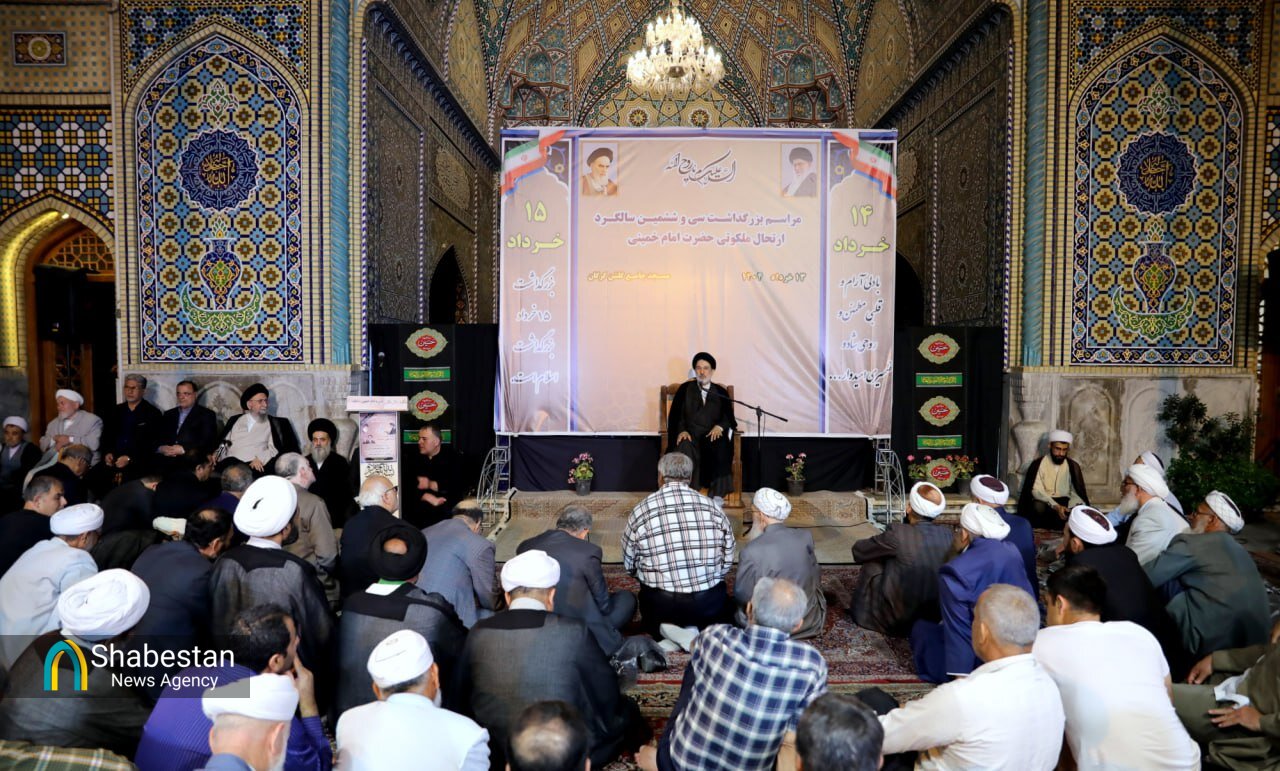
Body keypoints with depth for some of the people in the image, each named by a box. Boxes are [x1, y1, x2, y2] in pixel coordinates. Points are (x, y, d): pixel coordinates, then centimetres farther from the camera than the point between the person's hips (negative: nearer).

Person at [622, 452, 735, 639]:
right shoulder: (710, 505, -1)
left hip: (661, 605, 1)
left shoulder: (641, 510, -5)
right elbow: (728, 560, 5)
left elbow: (629, 564, 4)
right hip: (709, 603, 0)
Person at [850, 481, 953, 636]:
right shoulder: (947, 534, -6)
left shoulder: (898, 533, -21)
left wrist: (881, 547, 14)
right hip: (934, 618, 5)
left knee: (872, 564, 10)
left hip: (896, 621, -5)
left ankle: (862, 613, 23)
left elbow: (858, 551, -6)